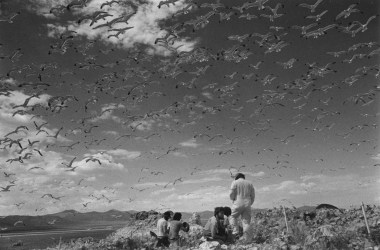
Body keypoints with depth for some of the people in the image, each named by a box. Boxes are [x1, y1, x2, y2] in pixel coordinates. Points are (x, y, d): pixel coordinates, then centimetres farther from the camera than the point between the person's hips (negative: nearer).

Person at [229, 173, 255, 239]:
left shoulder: (235, 182, 3)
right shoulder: (249, 183, 14)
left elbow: (231, 193, -4)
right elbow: (253, 195, 12)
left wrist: (233, 200, 14)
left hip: (238, 204, -3)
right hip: (247, 205, 3)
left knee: (233, 217, 14)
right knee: (246, 220, 6)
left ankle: (235, 233, 1)